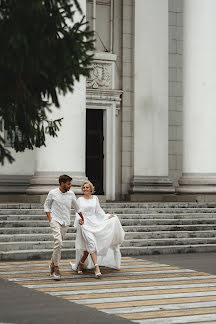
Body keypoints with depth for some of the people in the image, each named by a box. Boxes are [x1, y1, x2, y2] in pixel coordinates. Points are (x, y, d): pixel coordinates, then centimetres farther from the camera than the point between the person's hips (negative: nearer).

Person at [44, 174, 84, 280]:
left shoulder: (71, 194, 4)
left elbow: (76, 207, 19)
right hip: (55, 220, -4)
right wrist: (50, 218, -3)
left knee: (58, 244, 5)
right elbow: (46, 205, 8)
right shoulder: (53, 193, -4)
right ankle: (56, 268, -15)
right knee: (58, 242, -20)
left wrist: (83, 219, 26)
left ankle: (52, 264, 24)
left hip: (65, 222, 4)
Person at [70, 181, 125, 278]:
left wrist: (107, 216, 1)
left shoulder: (95, 198, 13)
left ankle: (80, 265, 20)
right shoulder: (80, 200, 5)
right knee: (91, 244, -19)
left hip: (94, 223, 3)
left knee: (89, 247, 0)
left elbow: (99, 211, 14)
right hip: (85, 224, -3)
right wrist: (79, 220, -20)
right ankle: (96, 268, -25)